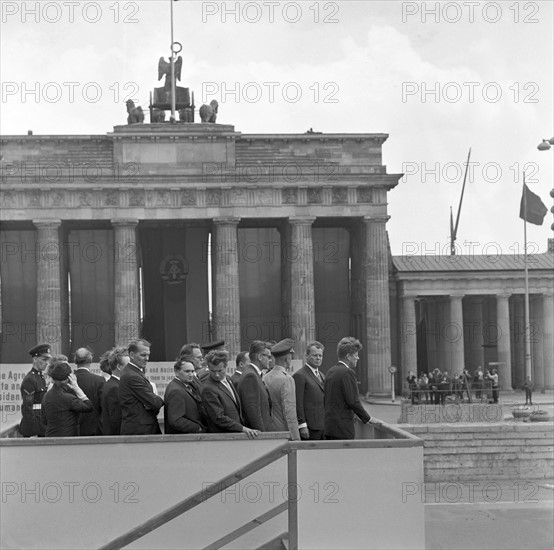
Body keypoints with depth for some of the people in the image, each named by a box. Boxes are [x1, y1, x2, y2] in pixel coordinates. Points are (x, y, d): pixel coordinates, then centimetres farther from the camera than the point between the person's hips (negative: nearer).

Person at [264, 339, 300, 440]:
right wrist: (296, 438, -16)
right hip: (285, 431, -7)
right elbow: (289, 410, -17)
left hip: (270, 431, 7)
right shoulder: (287, 379, -14)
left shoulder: (265, 378, 8)